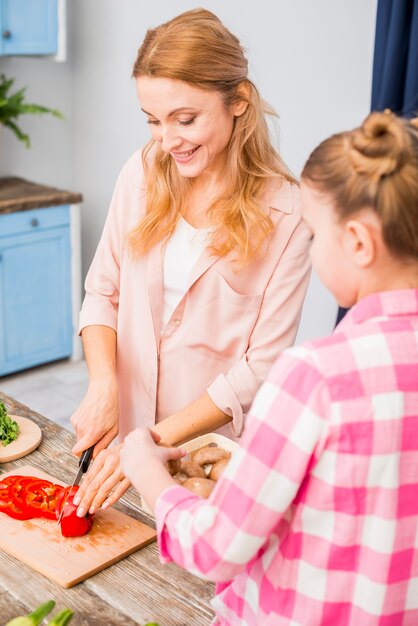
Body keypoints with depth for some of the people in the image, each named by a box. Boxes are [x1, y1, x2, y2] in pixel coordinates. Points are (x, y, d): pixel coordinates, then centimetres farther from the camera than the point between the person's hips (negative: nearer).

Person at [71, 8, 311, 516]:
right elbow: (102, 294, 2)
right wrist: (103, 386, -14)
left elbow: (261, 367, -15)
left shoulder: (284, 213, -16)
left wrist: (157, 439, -20)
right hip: (128, 430, 4)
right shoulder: (141, 174, -4)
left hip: (218, 451, -3)